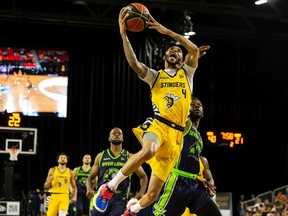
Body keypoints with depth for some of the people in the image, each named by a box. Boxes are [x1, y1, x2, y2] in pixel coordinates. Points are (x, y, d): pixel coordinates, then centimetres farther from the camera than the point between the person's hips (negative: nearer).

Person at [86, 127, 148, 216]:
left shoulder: (129, 157, 9)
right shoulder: (100, 156, 12)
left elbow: (143, 176, 15)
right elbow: (91, 177, 15)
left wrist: (141, 192, -3)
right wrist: (89, 189, -7)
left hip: (120, 198, -2)